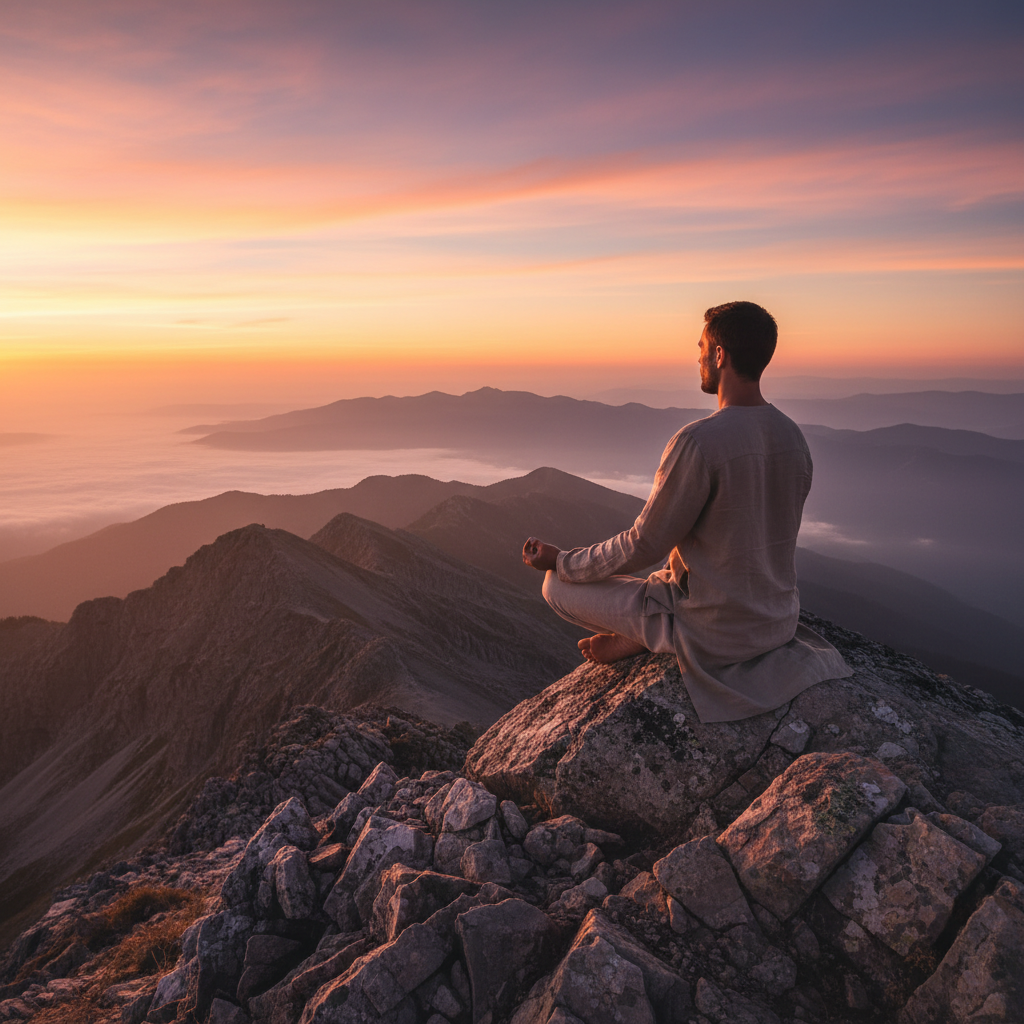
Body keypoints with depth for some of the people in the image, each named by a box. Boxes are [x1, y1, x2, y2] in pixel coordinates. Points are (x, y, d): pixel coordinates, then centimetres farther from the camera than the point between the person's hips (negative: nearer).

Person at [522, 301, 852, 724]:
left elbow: (642, 547, -18)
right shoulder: (793, 437, 0)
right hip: (780, 620, 8)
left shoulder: (699, 441, -25)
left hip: (716, 633, -7)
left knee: (557, 586, 1)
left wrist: (560, 561, -3)